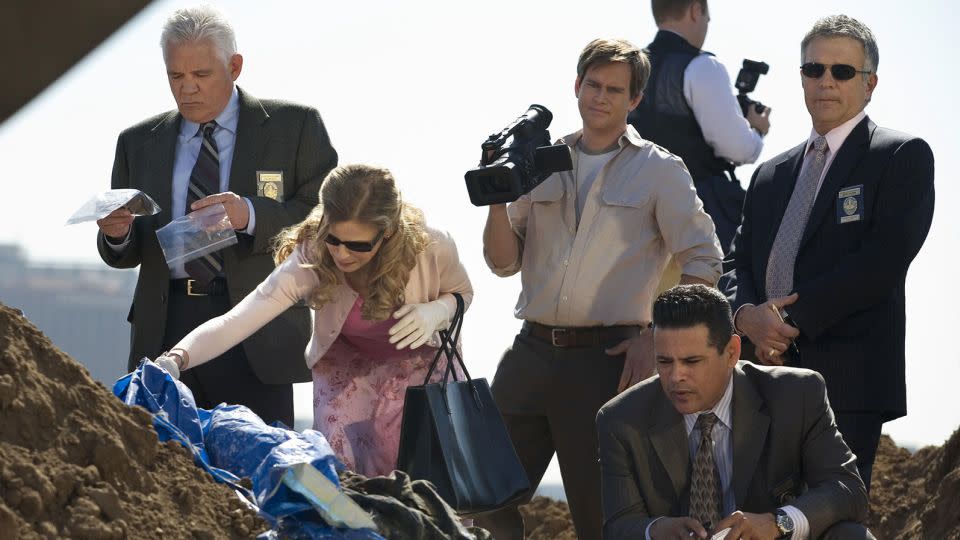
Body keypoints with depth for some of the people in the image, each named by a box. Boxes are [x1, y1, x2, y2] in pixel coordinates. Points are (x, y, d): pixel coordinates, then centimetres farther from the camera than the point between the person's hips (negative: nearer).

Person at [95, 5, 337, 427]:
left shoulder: (294, 127, 6)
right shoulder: (139, 143, 16)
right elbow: (125, 254, 18)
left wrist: (251, 215, -18)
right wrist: (117, 233, -7)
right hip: (166, 329, 3)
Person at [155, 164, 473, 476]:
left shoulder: (431, 249, -29)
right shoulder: (310, 259, -32)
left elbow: (462, 292, -4)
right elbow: (234, 323, -39)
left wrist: (438, 310, -29)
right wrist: (175, 360, -57)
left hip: (412, 362, 0)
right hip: (344, 363, 0)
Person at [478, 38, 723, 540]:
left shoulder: (660, 171, 3)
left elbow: (703, 264, 0)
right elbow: (504, 262, 13)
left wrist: (659, 338, -9)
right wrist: (498, 198, -3)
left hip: (606, 358, -4)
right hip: (532, 350, 4)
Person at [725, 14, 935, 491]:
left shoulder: (903, 157, 4)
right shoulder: (771, 175, 24)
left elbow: (885, 260, -8)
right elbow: (739, 264, 19)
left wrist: (792, 318, -10)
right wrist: (746, 315, -5)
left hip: (846, 380, -5)